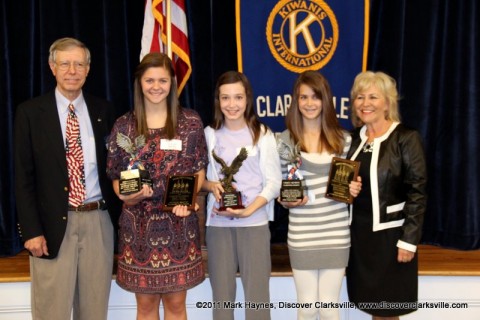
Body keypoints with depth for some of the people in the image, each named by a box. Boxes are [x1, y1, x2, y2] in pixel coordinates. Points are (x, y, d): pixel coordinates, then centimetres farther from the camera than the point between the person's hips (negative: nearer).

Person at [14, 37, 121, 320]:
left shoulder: (103, 110, 8)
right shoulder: (30, 112, 0)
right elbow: (24, 177, -3)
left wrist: (119, 218, 4)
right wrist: (31, 230, -9)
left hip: (98, 222, 3)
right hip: (54, 223, -2)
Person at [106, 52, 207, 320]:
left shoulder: (191, 121, 1)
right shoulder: (124, 126, 2)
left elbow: (200, 170, 5)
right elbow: (116, 177, 6)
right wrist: (128, 196, -15)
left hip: (179, 223, 0)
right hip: (139, 223, 0)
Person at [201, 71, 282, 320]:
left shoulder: (262, 134, 0)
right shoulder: (210, 134, 5)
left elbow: (274, 182, -3)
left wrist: (248, 210, -16)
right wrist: (211, 185, -12)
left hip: (255, 222, -1)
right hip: (218, 224, 2)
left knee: (257, 294, 2)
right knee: (221, 293, 10)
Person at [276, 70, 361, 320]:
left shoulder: (342, 138, 4)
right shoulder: (286, 139, -1)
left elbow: (350, 179, 12)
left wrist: (353, 190, -8)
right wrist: (287, 201, -15)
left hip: (336, 232, 1)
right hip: (301, 233, -1)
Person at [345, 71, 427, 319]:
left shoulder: (406, 138, -10)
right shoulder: (354, 138, 7)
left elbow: (416, 193, -13)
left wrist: (408, 240, -15)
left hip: (390, 234, -5)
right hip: (359, 232, 5)